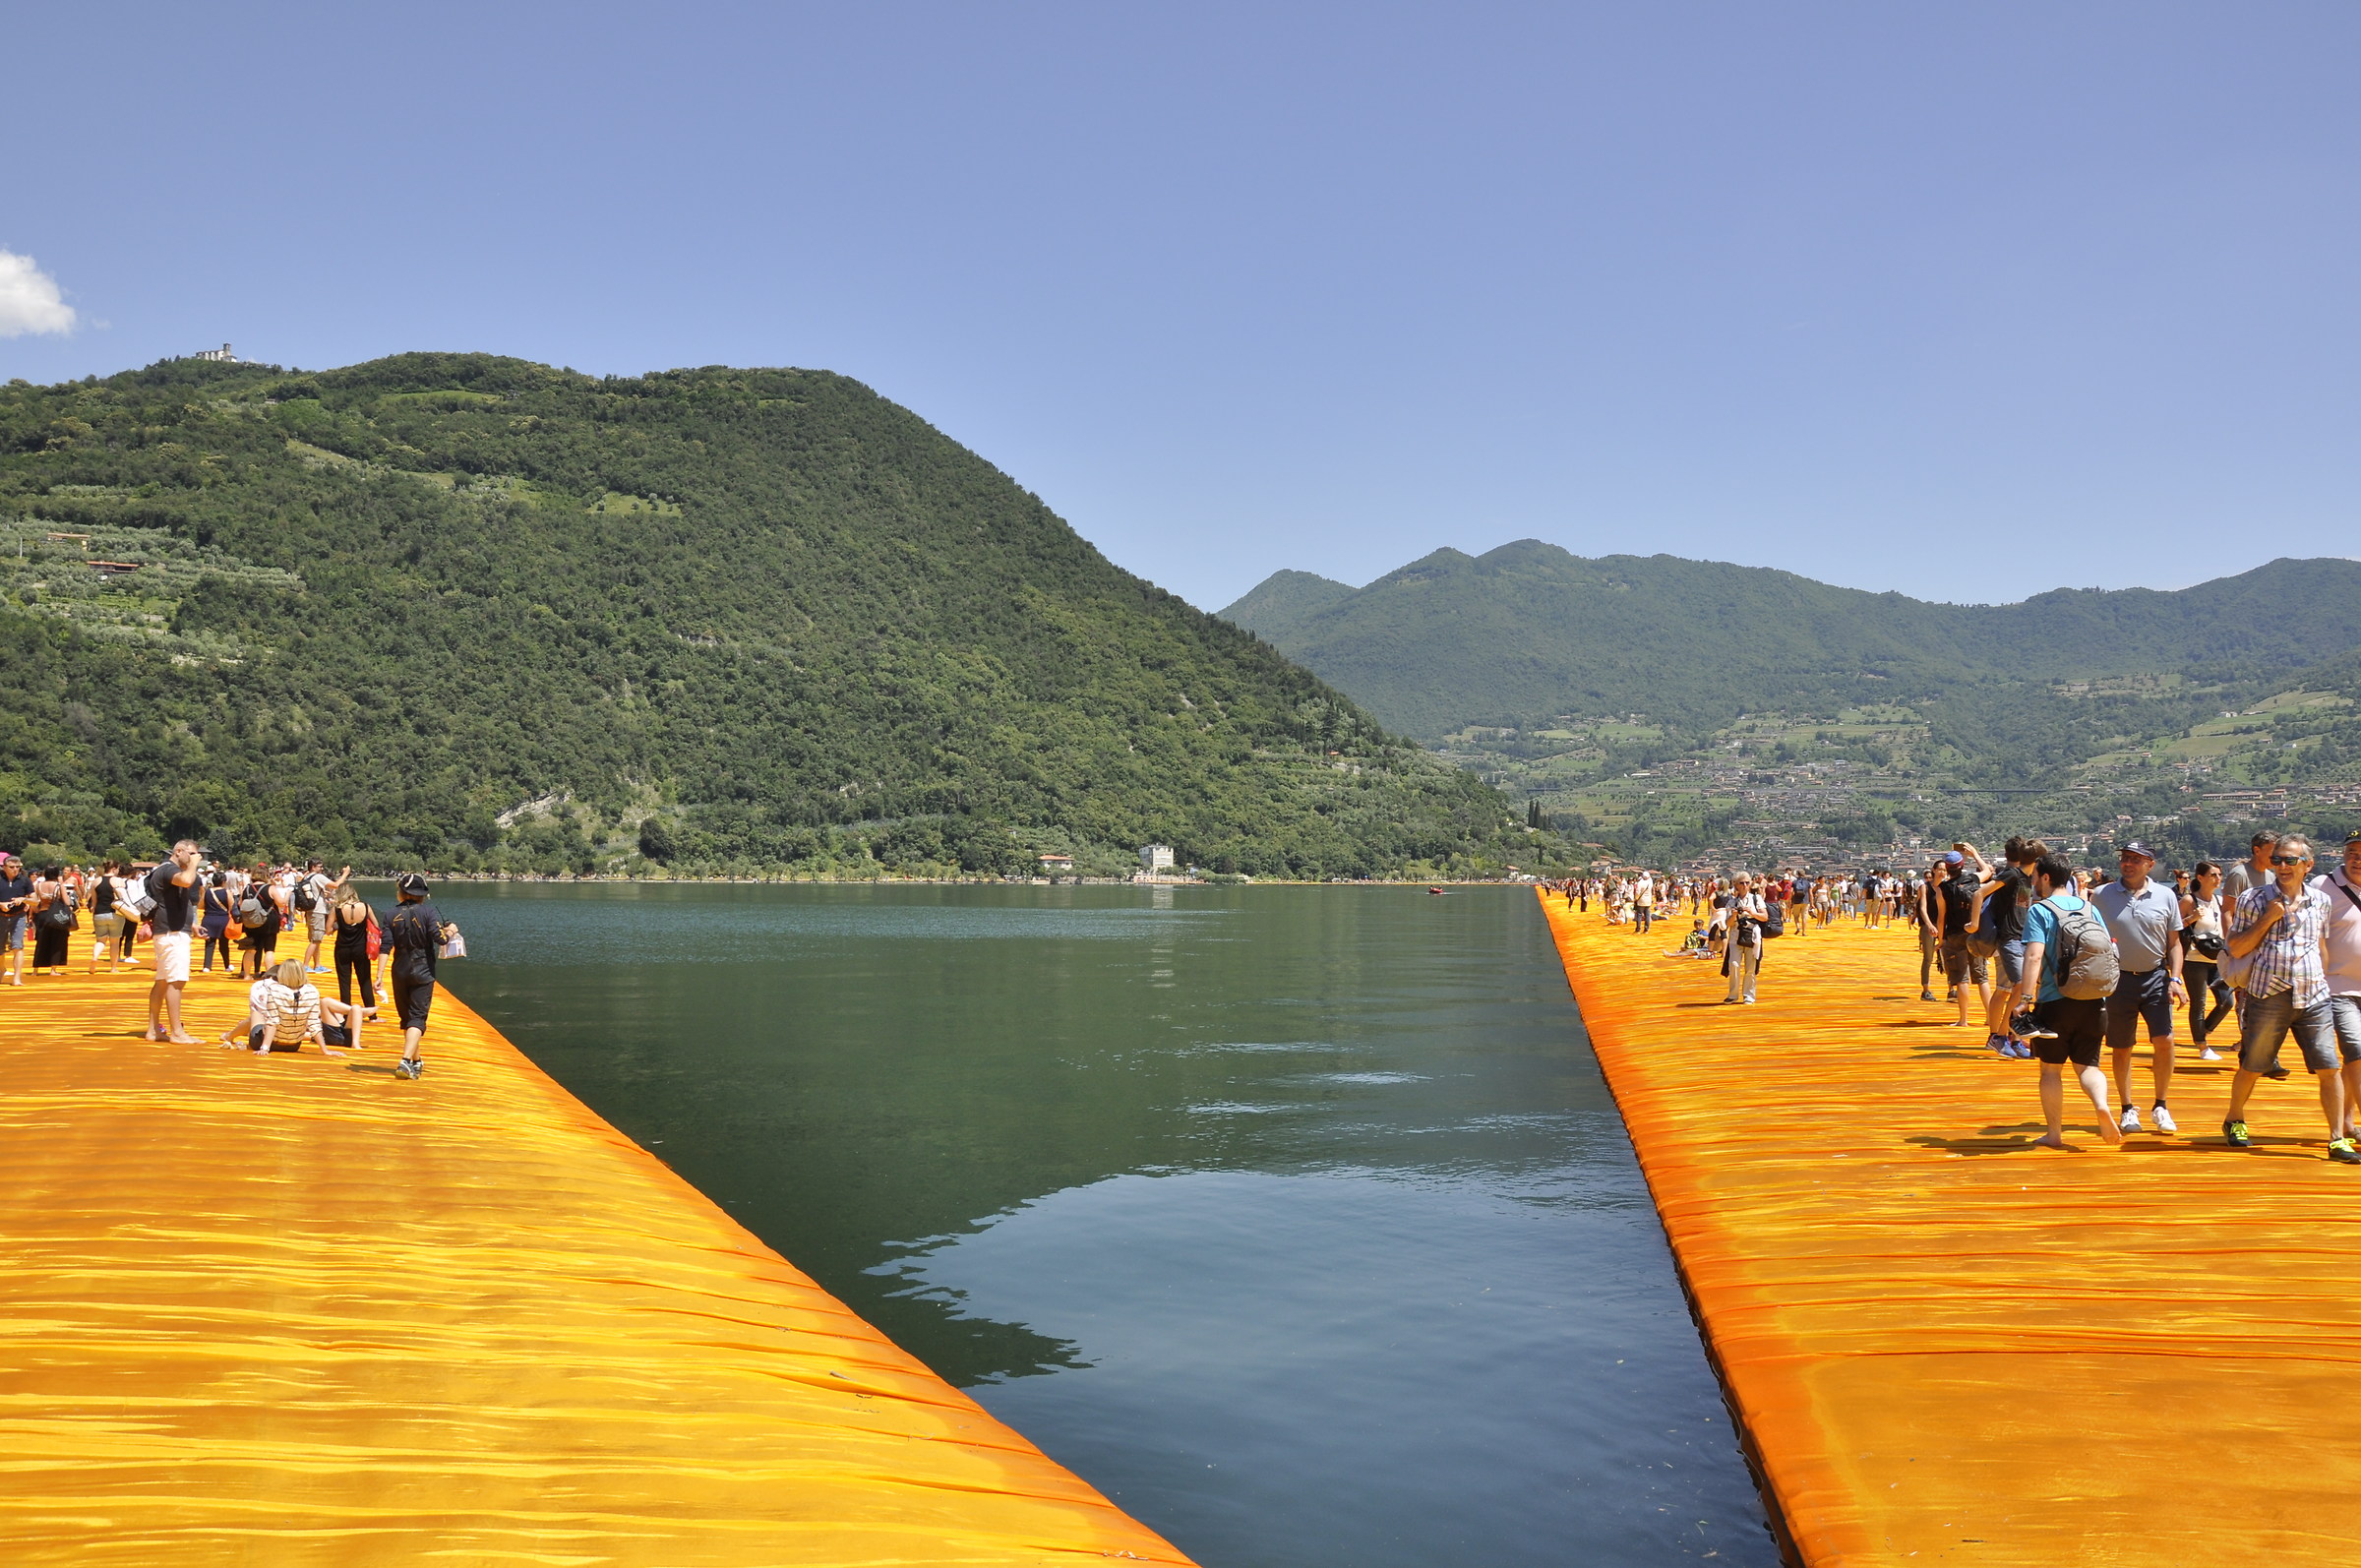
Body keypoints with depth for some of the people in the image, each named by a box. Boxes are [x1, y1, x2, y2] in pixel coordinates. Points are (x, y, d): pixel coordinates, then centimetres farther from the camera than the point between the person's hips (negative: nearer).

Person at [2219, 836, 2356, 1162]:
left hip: (2313, 998, 3)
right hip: (2268, 997, -3)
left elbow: (2322, 947, 21)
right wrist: (2268, 919, -12)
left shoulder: (2320, 900, 10)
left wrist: (2325, 987, 20)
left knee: (2330, 1068, -5)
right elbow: (2236, 948, -3)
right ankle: (2234, 1121, 30)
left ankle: (2337, 1139, 1)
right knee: (2252, 1067, 8)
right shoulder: (2254, 899, -1)